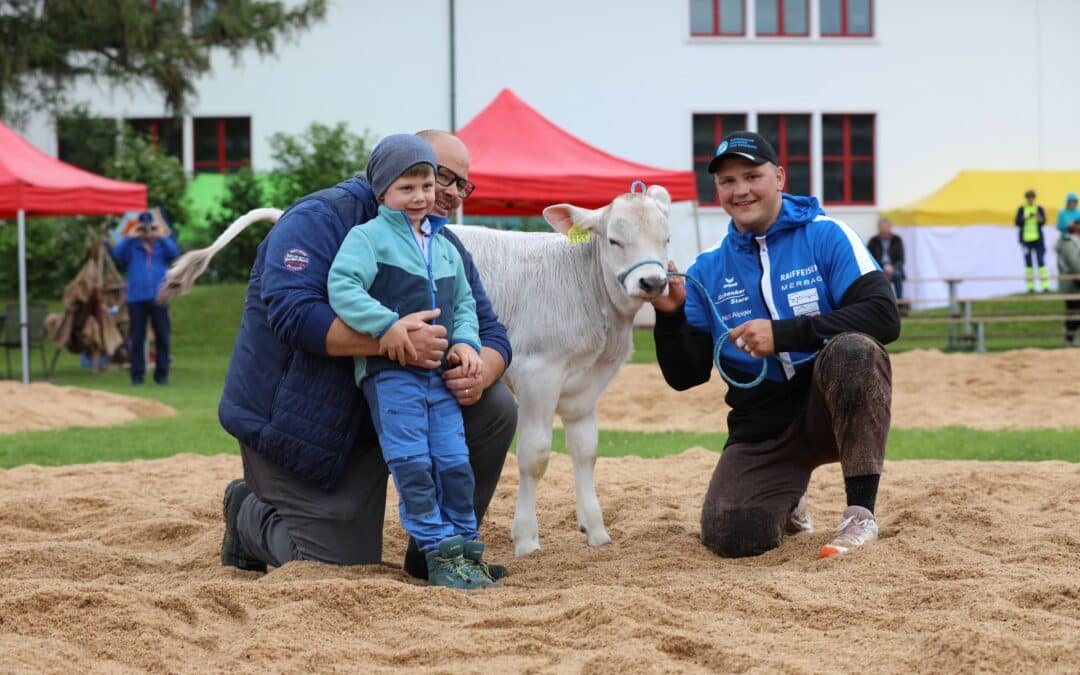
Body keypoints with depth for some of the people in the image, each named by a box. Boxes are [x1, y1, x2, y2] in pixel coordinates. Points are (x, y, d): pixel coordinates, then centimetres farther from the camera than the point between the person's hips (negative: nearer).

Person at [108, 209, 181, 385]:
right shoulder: (132, 245, 9)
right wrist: (129, 237, -9)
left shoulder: (163, 244, 10)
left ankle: (161, 374, 8)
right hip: (136, 298, 0)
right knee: (137, 338, 2)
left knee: (162, 337, 1)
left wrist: (163, 237, -12)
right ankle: (137, 374, 6)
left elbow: (175, 254, -9)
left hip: (159, 298, 0)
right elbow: (117, 255, -6)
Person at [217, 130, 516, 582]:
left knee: (495, 408, -11)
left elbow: (490, 332, 3)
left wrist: (481, 372, -24)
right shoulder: (321, 218, -18)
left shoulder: (447, 248, 6)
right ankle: (248, 513, 22)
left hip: (382, 416, 7)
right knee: (340, 573, -10)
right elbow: (290, 311, -32)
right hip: (295, 421, -7)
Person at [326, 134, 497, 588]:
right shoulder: (368, 236, -3)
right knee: (412, 465, -10)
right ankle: (440, 555, -6)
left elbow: (464, 303, 23)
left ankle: (463, 547, 13)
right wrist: (386, 325, -24)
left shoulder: (444, 247, 18)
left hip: (441, 374, 6)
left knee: (455, 463, 2)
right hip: (390, 372, -6)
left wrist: (466, 342, 3)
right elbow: (342, 287, -15)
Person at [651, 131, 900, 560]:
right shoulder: (708, 270, 6)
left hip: (836, 407, -3)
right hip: (762, 430, 3)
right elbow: (685, 376, 5)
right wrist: (670, 317, -15)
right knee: (732, 537, -21)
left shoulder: (826, 237, -4)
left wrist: (783, 334, -26)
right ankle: (786, 502, 18)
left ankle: (861, 512, -25)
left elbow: (884, 316, -19)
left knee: (851, 349, -35)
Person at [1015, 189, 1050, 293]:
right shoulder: (1021, 209, 5)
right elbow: (1017, 222, -2)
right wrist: (1026, 218, -17)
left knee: (1041, 262, -9)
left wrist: (1038, 217, -27)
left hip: (1038, 239, -1)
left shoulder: (1039, 209, 4)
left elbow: (1043, 222, -6)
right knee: (1028, 263, 2)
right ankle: (1030, 286, 6)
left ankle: (1045, 285, -11)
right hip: (1025, 239, 1)